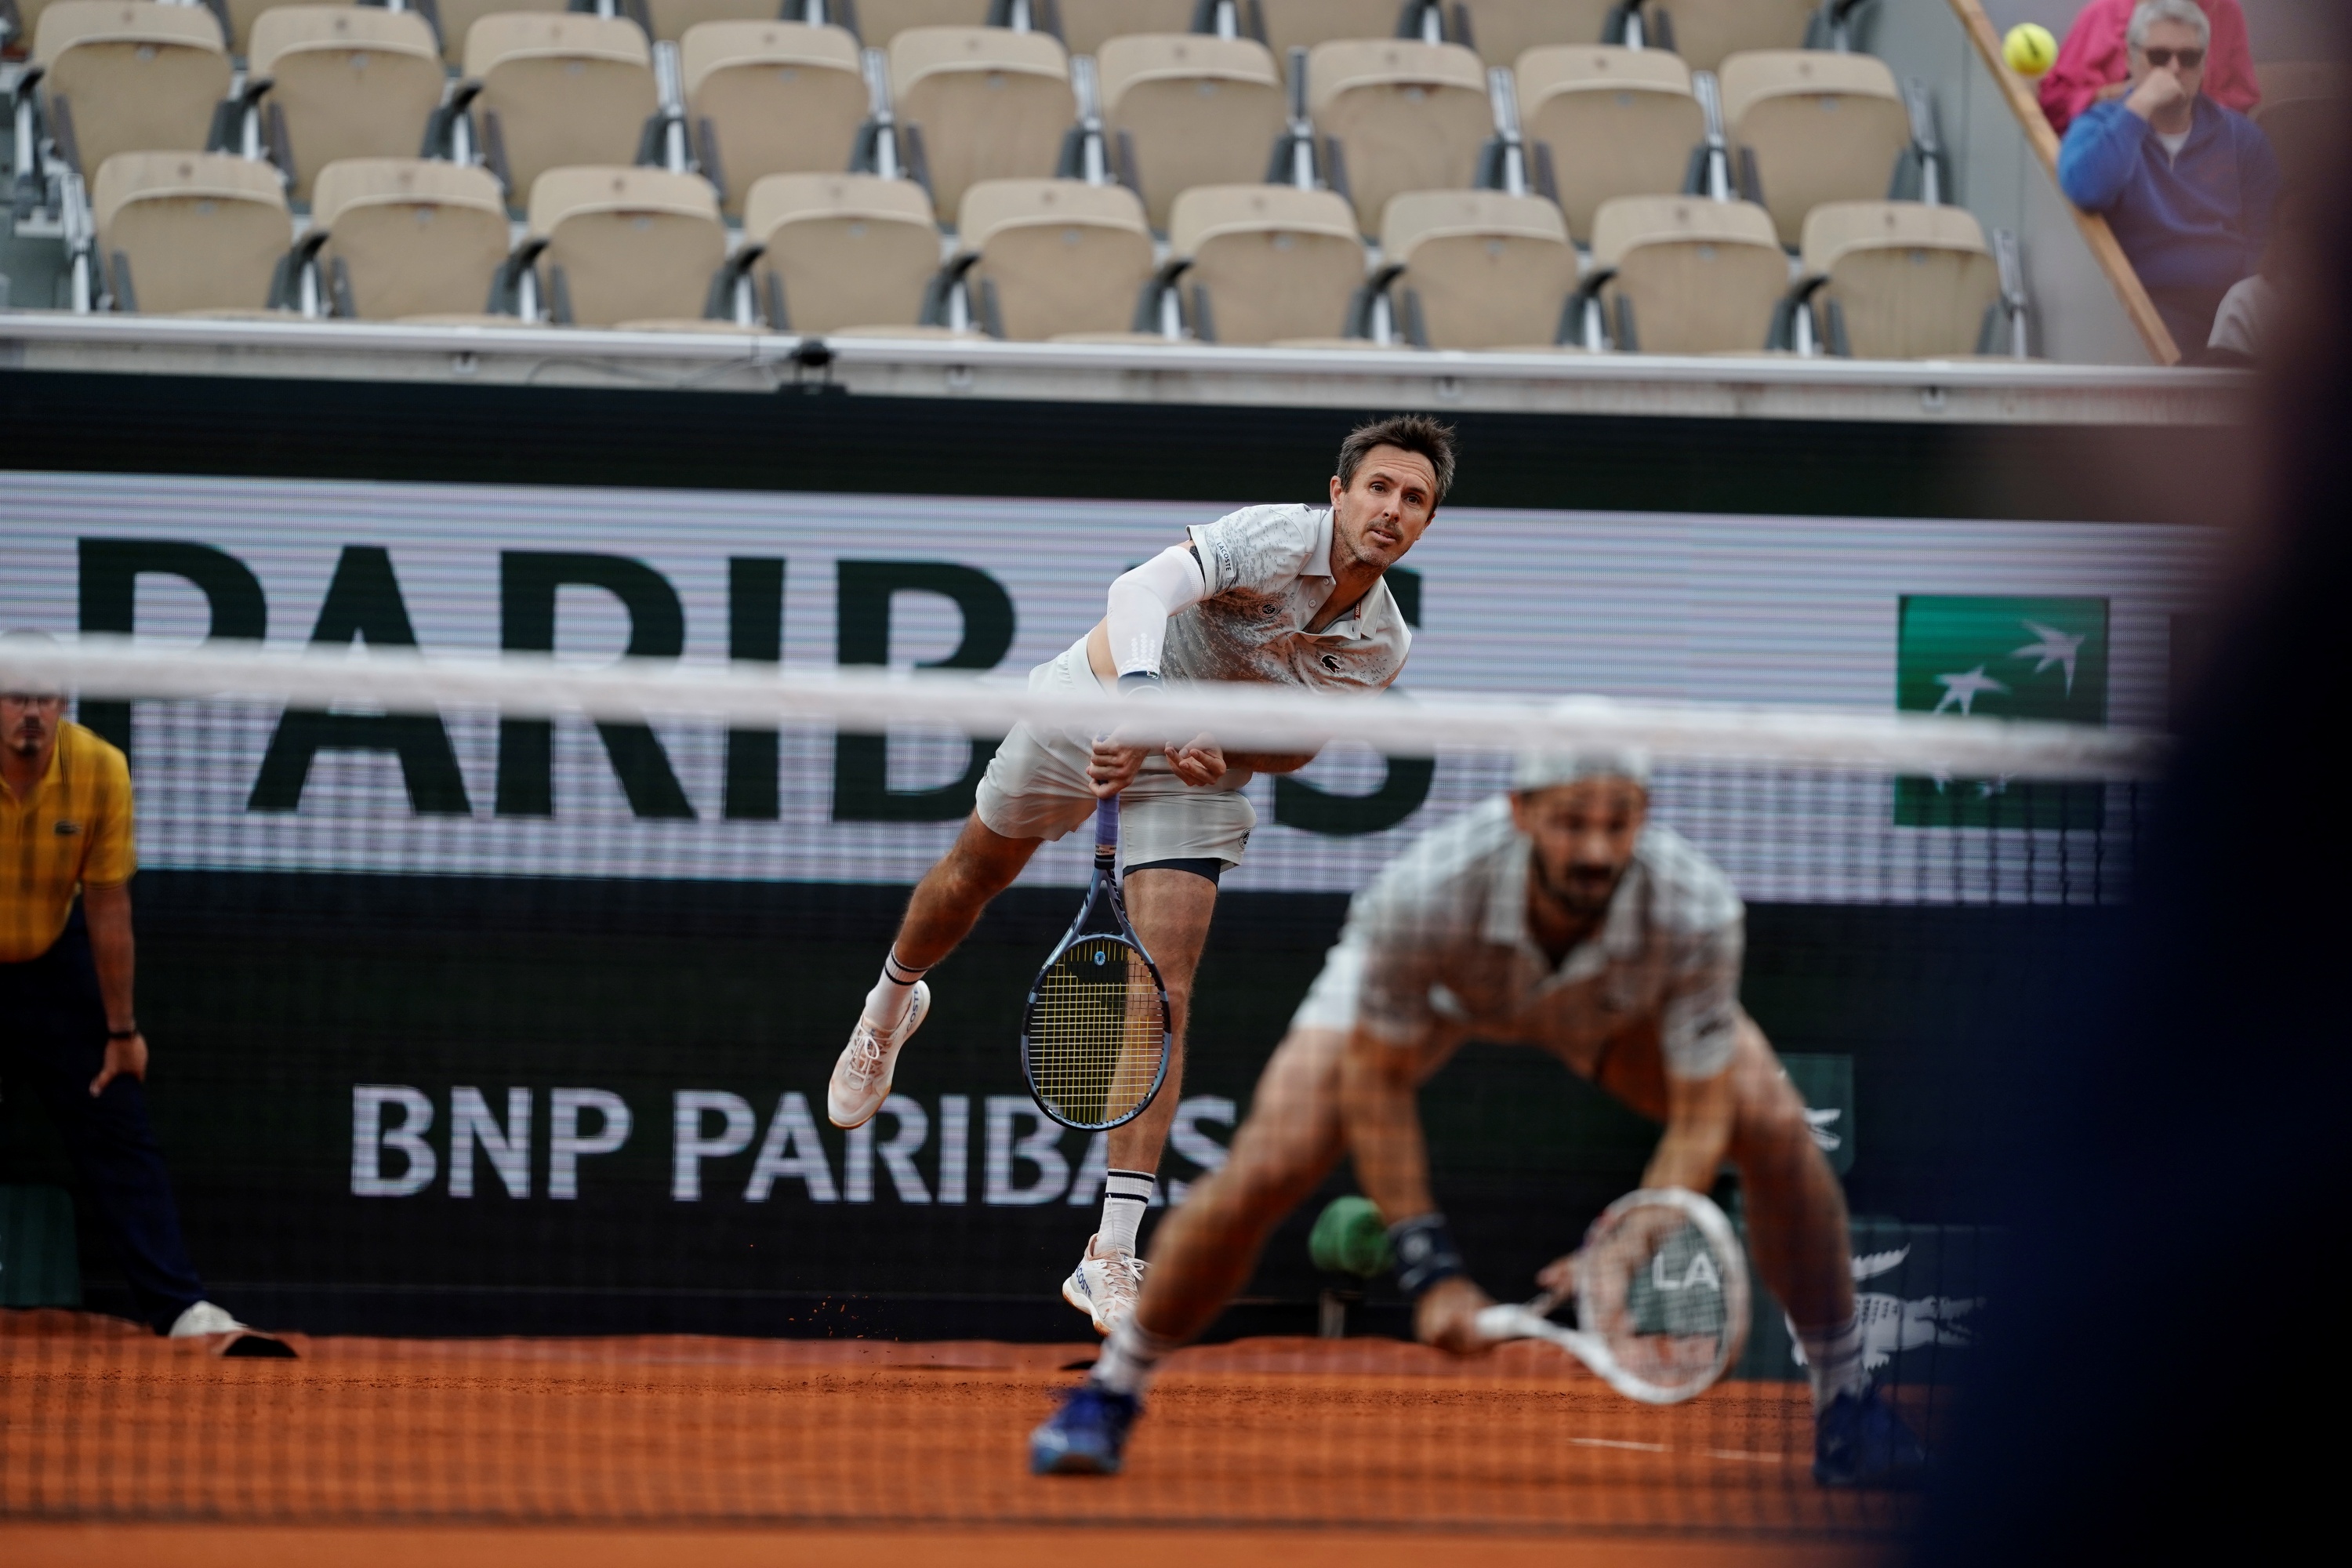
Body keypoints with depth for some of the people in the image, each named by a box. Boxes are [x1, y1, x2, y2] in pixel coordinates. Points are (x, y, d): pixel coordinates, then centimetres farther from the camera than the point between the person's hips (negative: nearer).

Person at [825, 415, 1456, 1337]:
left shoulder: (1381, 646, -13)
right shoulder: (1273, 542, -29)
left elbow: (1297, 743, 3)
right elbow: (1146, 589, -46)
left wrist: (1222, 752, -19)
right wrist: (1138, 695, -64)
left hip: (1193, 780, 2)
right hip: (1094, 707, -2)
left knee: (1164, 998, -13)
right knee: (973, 877, 22)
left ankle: (1111, 1255, -14)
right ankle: (893, 1003, 59)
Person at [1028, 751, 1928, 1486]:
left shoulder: (1698, 913, -40)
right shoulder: (1422, 897, -42)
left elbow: (1698, 1121, -28)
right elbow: (1375, 1083, -25)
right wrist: (1429, 1272, -27)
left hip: (1617, 998, 1)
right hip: (1426, 989, -1)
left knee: (1774, 1130, -19)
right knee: (1267, 1168, -19)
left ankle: (1844, 1403, 4)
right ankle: (1109, 1393, 5)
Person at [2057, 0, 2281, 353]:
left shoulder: (2237, 135, 12)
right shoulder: (2100, 127, 6)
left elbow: (2264, 239, 6)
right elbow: (2086, 191, -18)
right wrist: (2139, 108, -14)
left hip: (2232, 300, 3)